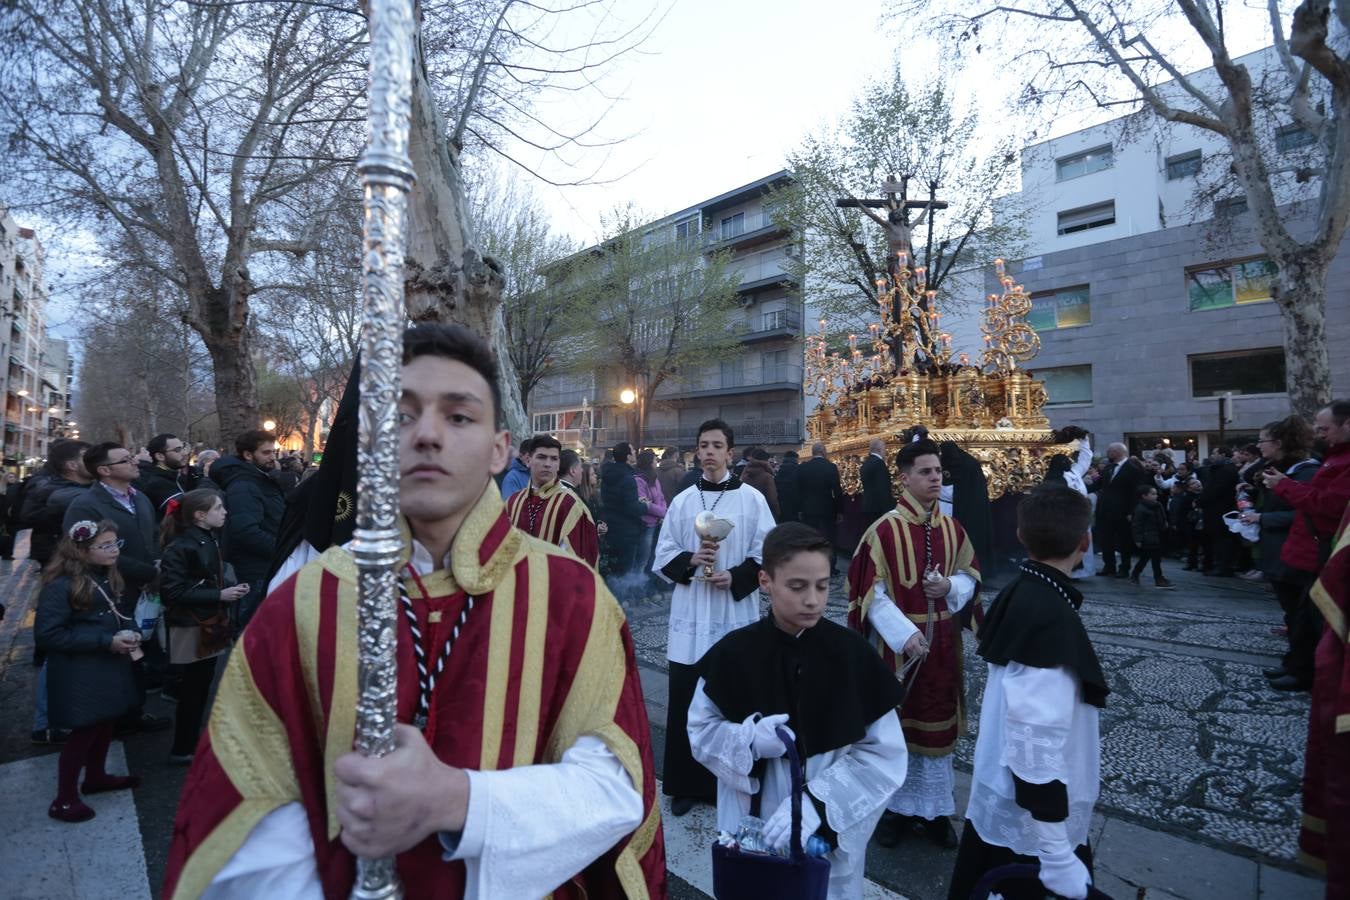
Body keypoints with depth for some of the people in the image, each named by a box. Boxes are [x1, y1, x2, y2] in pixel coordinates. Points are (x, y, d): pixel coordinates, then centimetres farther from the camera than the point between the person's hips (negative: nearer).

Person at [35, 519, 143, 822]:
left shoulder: (108, 577, 4)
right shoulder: (61, 585, -20)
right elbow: (47, 635, -21)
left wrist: (130, 632, -4)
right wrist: (107, 641, -23)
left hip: (108, 666, 8)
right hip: (80, 673, -8)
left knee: (106, 723, 19)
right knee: (85, 730, 1)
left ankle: (96, 777, 39)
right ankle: (64, 800, 18)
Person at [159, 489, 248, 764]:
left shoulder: (209, 540, 7)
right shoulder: (179, 548, -18)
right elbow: (173, 591, -21)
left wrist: (231, 588, 0)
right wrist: (219, 595, -22)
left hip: (209, 624, 8)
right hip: (192, 627, -8)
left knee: (202, 686, 16)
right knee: (192, 689, 2)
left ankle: (193, 740, 29)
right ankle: (181, 749, 15)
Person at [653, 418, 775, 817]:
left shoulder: (752, 499, -1)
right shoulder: (681, 501, 6)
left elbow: (767, 555, -1)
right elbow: (663, 558, 6)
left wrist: (735, 578, -15)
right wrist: (690, 561, -13)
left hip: (734, 618, -2)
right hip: (690, 617, 2)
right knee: (685, 703, 7)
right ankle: (686, 784, 23)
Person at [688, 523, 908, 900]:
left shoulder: (853, 654, -13)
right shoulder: (733, 653, -13)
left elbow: (885, 753, -12)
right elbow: (701, 730, -2)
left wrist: (815, 805, -22)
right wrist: (747, 739, -22)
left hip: (833, 831, 0)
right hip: (752, 826, 0)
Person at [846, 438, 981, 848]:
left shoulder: (952, 529, 1)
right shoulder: (884, 530, -14)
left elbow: (972, 576, 11)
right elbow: (871, 593, -13)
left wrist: (950, 587, -11)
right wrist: (905, 634, -21)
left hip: (942, 644, 4)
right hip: (897, 642, -4)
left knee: (937, 722, 14)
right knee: (893, 723, 9)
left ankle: (934, 808, 32)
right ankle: (892, 806, 28)